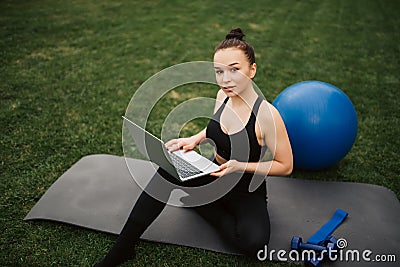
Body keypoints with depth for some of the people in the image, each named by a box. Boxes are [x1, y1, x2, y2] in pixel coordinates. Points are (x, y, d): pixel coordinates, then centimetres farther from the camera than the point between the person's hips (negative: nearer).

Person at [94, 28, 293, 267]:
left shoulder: (266, 114, -25)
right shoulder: (223, 96, -6)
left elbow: (286, 166, -15)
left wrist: (241, 166, -26)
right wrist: (195, 139, -4)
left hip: (247, 193, -4)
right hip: (214, 176, 5)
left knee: (253, 242, -31)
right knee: (170, 166, -22)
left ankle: (198, 202, -4)